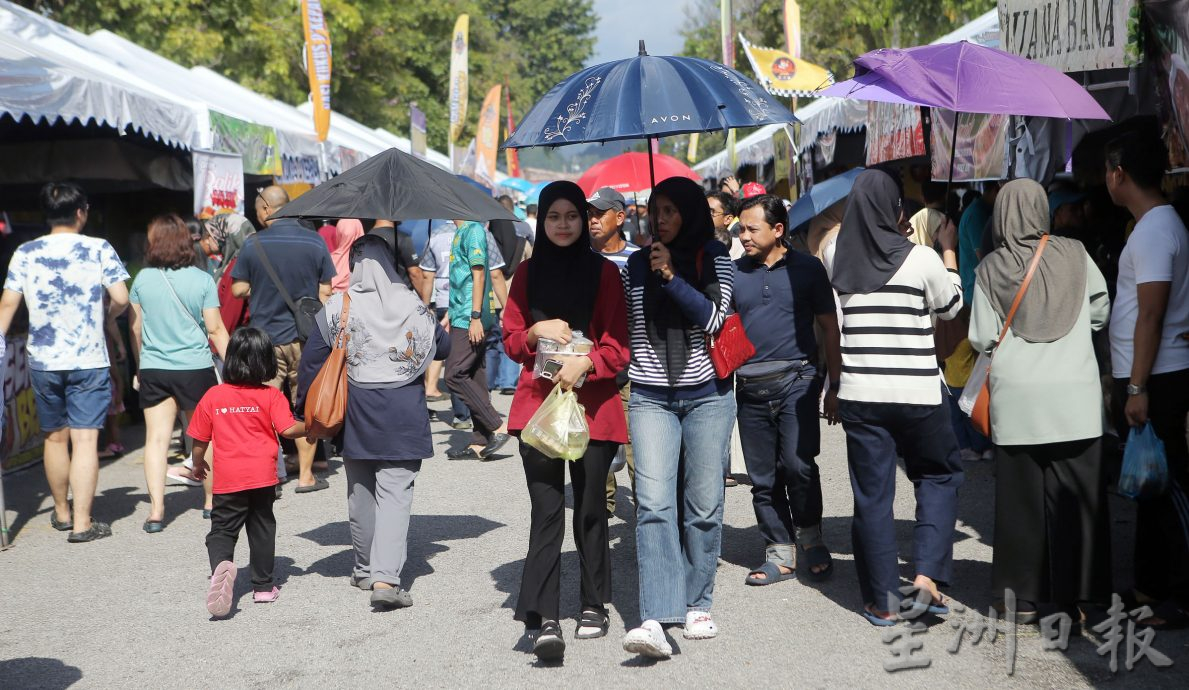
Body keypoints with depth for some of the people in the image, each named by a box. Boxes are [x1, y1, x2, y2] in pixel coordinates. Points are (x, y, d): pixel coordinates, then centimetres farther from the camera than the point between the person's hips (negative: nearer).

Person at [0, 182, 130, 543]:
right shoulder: (99, 249, -3)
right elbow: (121, 299, -7)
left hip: (43, 360, 3)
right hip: (88, 360, -3)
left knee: (55, 437, 16)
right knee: (86, 439, -4)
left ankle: (62, 513, 31)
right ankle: (82, 523, -9)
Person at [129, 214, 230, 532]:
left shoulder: (142, 280, -1)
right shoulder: (202, 280, -6)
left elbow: (136, 328, 8)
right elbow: (215, 330, -5)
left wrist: (140, 366, 21)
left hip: (153, 370, 1)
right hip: (195, 367, -1)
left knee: (156, 438, 0)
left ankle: (156, 509, -9)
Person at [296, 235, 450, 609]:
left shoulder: (338, 308, -5)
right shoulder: (414, 306, -3)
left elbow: (312, 358, -2)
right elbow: (443, 347, 10)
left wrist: (306, 405, 10)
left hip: (357, 411, 1)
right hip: (405, 413, -1)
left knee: (361, 493, 16)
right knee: (395, 493, -3)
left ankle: (365, 570, 29)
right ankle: (385, 578, -16)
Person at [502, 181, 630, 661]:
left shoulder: (604, 272, 3)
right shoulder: (529, 274, 10)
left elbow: (618, 346, 0)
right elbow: (511, 340, 12)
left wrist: (585, 361, -18)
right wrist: (536, 332, -9)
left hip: (592, 403, -1)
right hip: (538, 402, 1)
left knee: (589, 509, 6)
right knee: (546, 513, -8)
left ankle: (593, 605, 21)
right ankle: (542, 620, -13)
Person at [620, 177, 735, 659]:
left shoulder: (715, 259, 4)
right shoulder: (636, 266, 10)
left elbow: (713, 318, -10)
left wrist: (672, 276, -16)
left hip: (707, 396, -1)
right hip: (650, 398, 1)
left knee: (703, 505, 3)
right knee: (654, 504, -12)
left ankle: (697, 605, 19)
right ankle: (655, 619, -20)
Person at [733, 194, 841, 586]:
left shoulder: (807, 269, 3)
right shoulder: (734, 273, 9)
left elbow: (829, 327, 6)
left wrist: (834, 385, 3)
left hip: (796, 380, -3)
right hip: (750, 388, 3)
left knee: (798, 464, -15)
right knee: (763, 477, 5)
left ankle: (810, 536, 8)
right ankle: (780, 553, 15)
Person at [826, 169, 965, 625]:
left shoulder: (839, 259, 0)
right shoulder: (921, 259, -9)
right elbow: (951, 307, 9)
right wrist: (948, 251, 17)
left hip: (859, 394, 2)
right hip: (916, 393, -2)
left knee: (872, 494, 8)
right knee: (939, 476, 18)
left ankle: (882, 601, 12)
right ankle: (927, 574, 4)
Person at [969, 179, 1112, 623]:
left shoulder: (991, 269, -2)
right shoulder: (1074, 257, 0)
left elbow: (981, 339, -1)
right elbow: (1101, 313, 10)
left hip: (1016, 399, 0)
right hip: (1075, 398, 0)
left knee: (1021, 497, 7)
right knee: (1074, 498, 5)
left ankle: (1024, 598, 11)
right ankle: (1073, 595, 7)